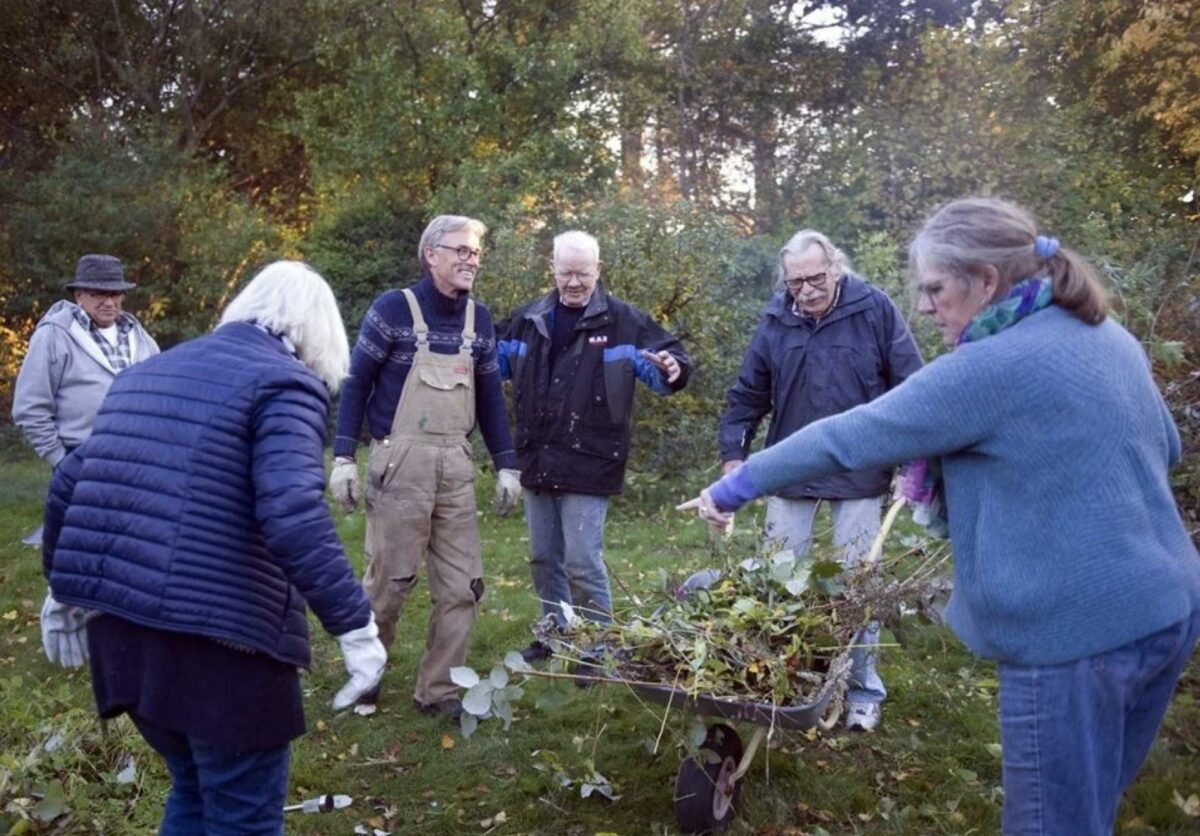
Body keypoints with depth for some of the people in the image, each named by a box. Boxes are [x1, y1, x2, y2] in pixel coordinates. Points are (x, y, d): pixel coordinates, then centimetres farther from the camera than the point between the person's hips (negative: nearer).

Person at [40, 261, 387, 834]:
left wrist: (68, 589, 30)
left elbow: (68, 486, 19)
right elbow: (291, 515, -21)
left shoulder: (146, 372, 18)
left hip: (119, 629, 8)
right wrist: (355, 624, -18)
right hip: (221, 636, -7)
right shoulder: (284, 383, -6)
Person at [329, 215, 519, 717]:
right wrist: (343, 458, -9)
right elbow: (356, 383, -3)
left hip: (455, 467, 5)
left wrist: (506, 465, 11)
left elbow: (490, 396, 15)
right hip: (400, 462, -5)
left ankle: (438, 690, 17)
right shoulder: (393, 309, -5)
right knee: (390, 580, 3)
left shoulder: (479, 319, 10)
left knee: (463, 584, 4)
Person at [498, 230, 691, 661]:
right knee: (543, 558, 16)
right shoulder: (528, 319, 8)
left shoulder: (624, 321, -5)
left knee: (582, 563, -3)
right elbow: (493, 361, 22)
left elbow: (668, 362, -5)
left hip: (588, 464, -5)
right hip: (537, 462, 5)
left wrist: (671, 369, -27)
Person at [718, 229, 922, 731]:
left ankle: (863, 689, 20)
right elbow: (748, 395, 7)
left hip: (859, 473, -3)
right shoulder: (776, 321, -1)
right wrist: (733, 453, 1)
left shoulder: (875, 309, -9)